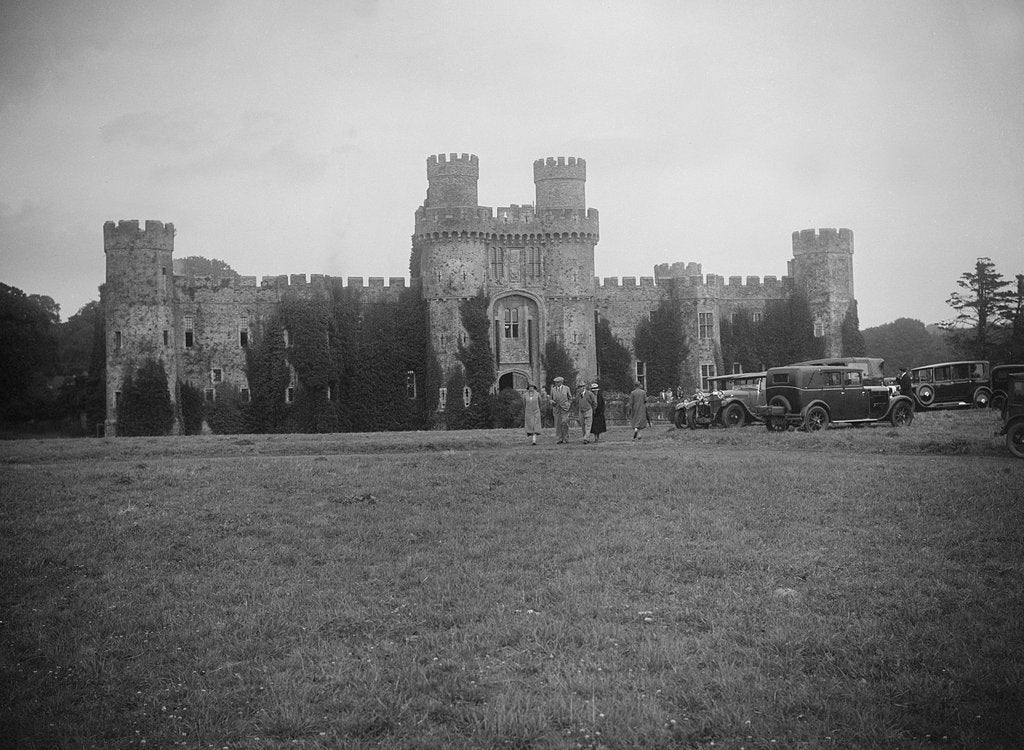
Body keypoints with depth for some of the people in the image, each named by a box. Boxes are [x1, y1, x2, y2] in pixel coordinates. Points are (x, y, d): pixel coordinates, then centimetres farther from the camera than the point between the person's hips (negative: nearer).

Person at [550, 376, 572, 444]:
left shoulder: (566, 388, 4)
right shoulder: (553, 389, 8)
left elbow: (570, 398, 12)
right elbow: (551, 399, 16)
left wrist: (568, 405, -1)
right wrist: (552, 402, -7)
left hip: (564, 408, -2)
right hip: (556, 408, 2)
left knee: (564, 422, -15)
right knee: (558, 424, -1)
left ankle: (566, 437, 0)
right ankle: (560, 439, 6)